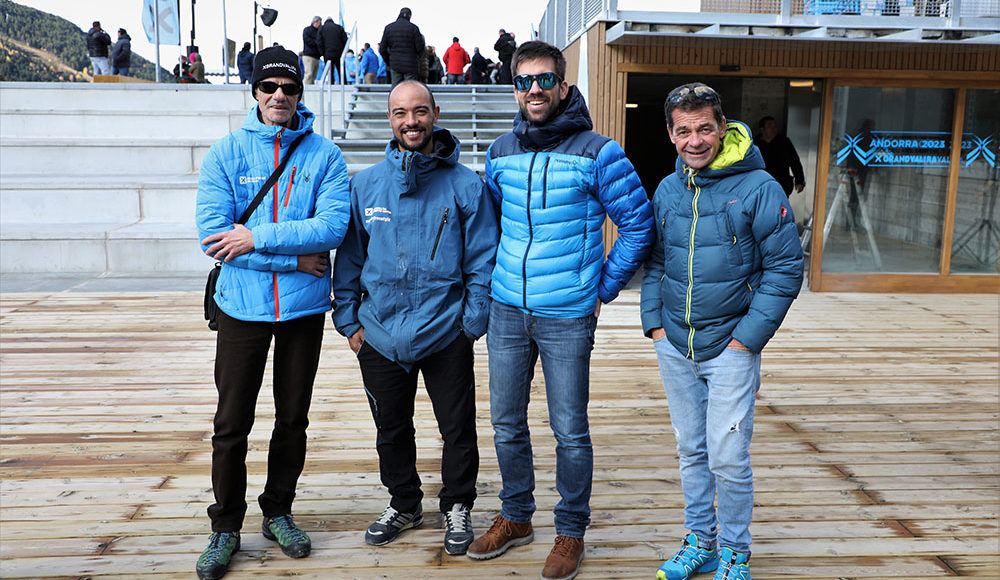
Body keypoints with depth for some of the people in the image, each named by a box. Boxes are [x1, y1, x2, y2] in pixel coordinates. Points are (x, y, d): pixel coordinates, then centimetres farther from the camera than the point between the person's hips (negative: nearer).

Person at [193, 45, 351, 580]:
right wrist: (294, 258, -16)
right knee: (232, 423, 6)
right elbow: (213, 234, -12)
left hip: (305, 307, 1)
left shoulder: (324, 155, -1)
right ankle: (226, 527, 23)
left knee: (293, 418, 13)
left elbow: (333, 225, -15)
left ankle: (278, 512, 32)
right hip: (242, 306, 0)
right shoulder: (225, 153, -2)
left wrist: (258, 239, -21)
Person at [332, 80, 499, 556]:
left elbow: (482, 261, -2)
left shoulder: (465, 185, -4)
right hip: (380, 333, 3)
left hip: (447, 334, -2)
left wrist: (474, 321, -7)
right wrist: (348, 319, 3)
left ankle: (457, 507, 32)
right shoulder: (365, 185, 3)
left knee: (458, 428, 10)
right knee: (391, 428, 17)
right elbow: (349, 258, 7)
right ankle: (404, 504, 39)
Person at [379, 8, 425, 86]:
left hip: (394, 65, 3)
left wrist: (388, 62, 19)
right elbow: (419, 48, -7)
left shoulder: (388, 27, 6)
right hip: (410, 65, -3)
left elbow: (382, 49, 6)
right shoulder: (413, 28, -6)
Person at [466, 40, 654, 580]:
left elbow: (638, 225, -2)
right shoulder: (500, 151, 6)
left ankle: (571, 531, 24)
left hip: (568, 318, -4)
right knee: (506, 423, 14)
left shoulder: (596, 152, -8)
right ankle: (515, 516, 34)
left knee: (569, 430, 5)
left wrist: (603, 290, -1)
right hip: (507, 312, 4)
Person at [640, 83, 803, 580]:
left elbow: (785, 267, -9)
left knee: (728, 458, -1)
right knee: (691, 451, 15)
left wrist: (748, 336, -13)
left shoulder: (758, 188, -10)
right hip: (674, 347, 5)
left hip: (731, 348, -4)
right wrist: (654, 323, 3)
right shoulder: (667, 190, 5)